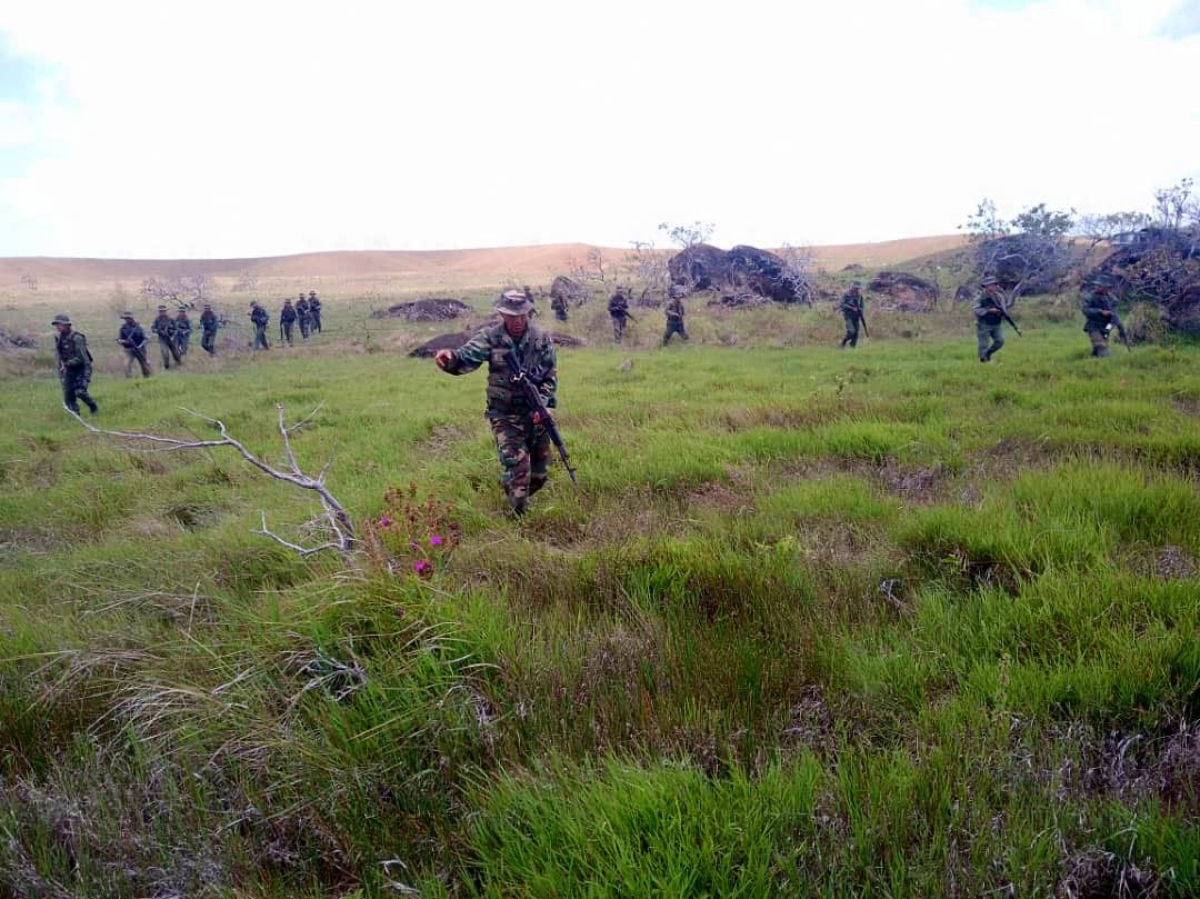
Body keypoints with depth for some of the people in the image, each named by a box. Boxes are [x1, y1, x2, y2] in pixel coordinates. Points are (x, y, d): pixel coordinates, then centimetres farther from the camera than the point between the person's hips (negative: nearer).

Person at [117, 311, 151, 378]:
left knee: (144, 365, 12)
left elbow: (145, 338, -2)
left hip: (139, 349, 0)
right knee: (127, 365, -18)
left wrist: (141, 345, -18)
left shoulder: (138, 327, -3)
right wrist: (124, 341, -20)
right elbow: (118, 340, 2)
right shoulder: (123, 328, -2)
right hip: (129, 350, 0)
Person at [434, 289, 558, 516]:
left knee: (539, 471, 13)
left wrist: (543, 404, -14)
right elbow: (467, 357, -22)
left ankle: (522, 498, 40)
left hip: (536, 413, 3)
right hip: (505, 415, -3)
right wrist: (450, 357, -45)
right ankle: (519, 515, 0)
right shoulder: (490, 337, -8)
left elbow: (551, 376, 0)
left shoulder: (542, 339, -3)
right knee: (516, 466, -12)